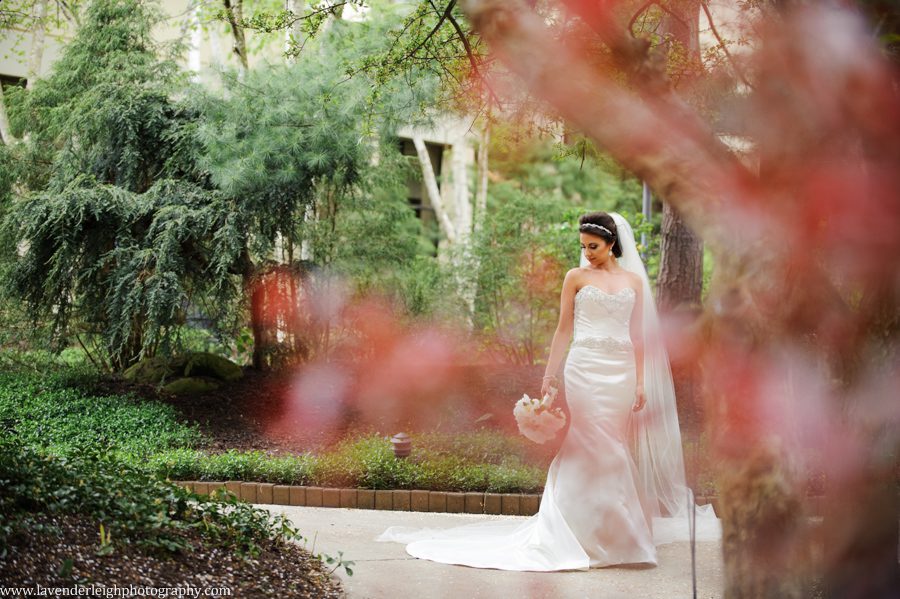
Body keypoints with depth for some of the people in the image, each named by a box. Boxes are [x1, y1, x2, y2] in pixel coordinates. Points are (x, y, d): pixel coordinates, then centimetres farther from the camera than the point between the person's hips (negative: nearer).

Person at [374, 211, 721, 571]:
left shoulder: (634, 280, 11)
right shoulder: (576, 277, 6)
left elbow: (638, 335, 10)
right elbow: (564, 330, 6)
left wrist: (641, 383, 4)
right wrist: (550, 375, 1)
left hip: (622, 372, 2)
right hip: (585, 369, -2)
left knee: (619, 450, 2)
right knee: (589, 446, -8)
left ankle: (618, 531, 11)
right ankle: (586, 532, -3)